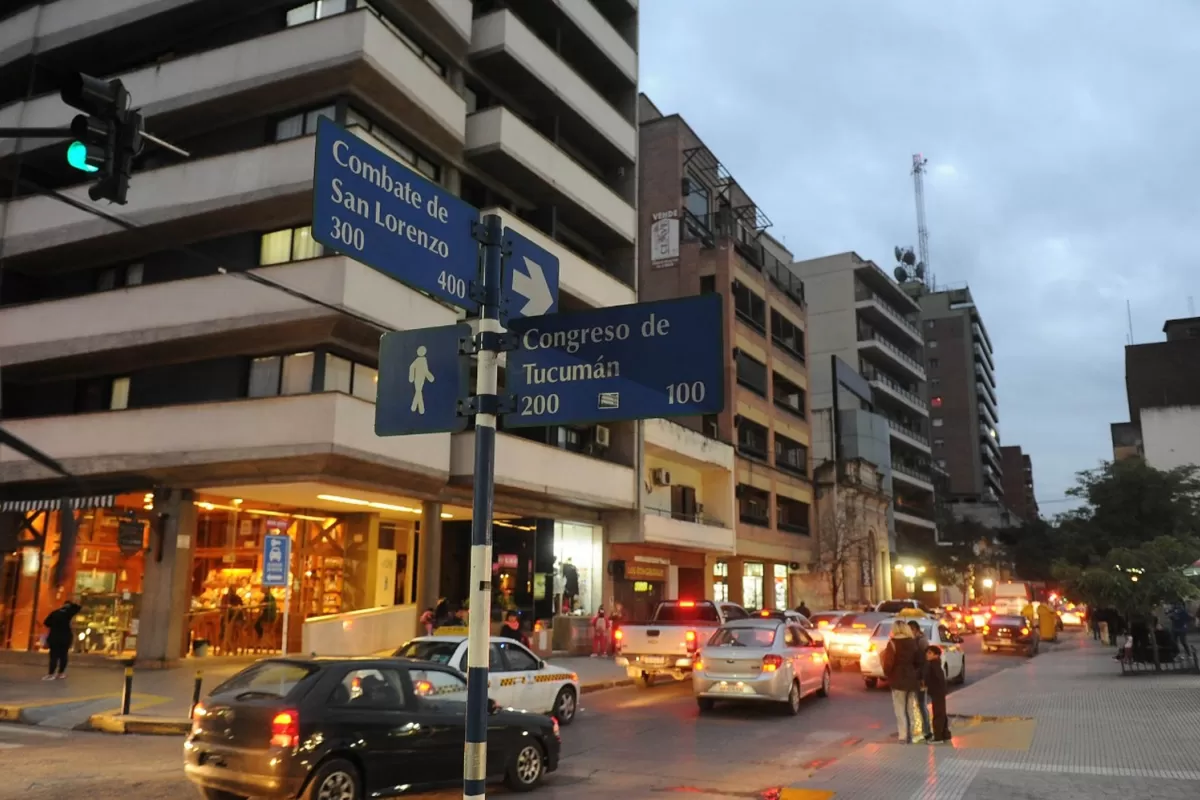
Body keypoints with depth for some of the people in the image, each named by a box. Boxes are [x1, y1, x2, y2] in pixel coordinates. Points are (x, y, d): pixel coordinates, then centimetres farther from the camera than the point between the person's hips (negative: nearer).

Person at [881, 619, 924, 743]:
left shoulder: (893, 643, -13)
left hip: (898, 679, -5)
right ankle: (910, 734, 19)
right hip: (911, 679, 5)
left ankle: (903, 736, -3)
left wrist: (887, 674, 2)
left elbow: (888, 663, -17)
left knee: (900, 709, 1)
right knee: (909, 709, 15)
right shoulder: (913, 643, 5)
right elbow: (920, 661, 8)